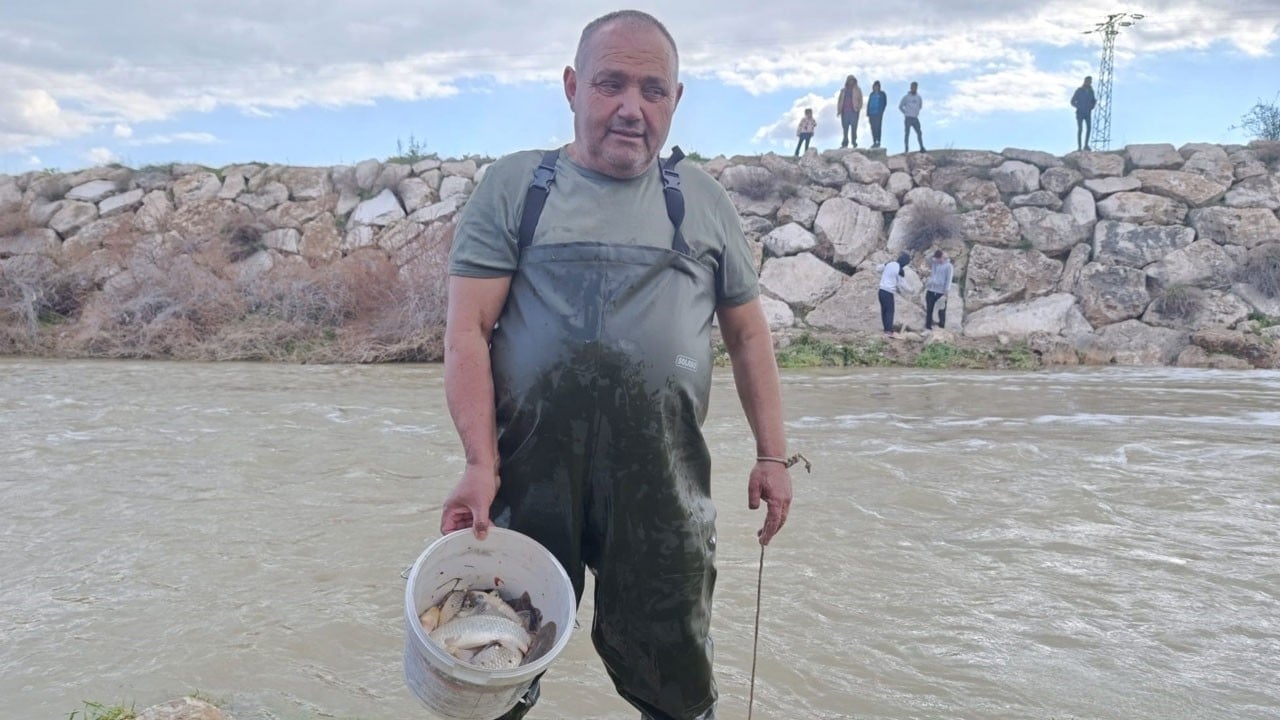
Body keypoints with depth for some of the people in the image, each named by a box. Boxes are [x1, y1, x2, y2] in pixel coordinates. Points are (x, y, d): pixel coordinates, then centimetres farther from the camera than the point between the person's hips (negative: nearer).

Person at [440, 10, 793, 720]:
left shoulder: (702, 201, 12)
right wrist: (481, 464, -13)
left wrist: (772, 454, 9)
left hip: (664, 474, 1)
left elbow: (747, 333, 16)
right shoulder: (514, 187, 4)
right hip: (532, 467, -1)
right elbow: (467, 332, -2)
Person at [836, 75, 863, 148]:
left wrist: (858, 108, -11)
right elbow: (839, 100, 17)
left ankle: (854, 142, -2)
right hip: (844, 111, 2)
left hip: (853, 111, -2)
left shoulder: (857, 90, 11)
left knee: (854, 127, -6)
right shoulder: (843, 90, 17)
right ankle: (845, 143, 1)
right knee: (845, 128, -1)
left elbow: (860, 100, 6)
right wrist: (839, 110, 6)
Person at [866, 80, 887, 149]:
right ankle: (874, 142, 5)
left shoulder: (882, 94, 4)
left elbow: (884, 103, -1)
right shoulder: (871, 94, 17)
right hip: (872, 114, 5)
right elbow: (868, 104, 17)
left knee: (877, 127, -12)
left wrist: (881, 112, -11)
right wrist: (868, 113, 9)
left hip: (878, 114, -5)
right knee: (873, 128, 2)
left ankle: (878, 142, -11)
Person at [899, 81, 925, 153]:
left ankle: (922, 147, -5)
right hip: (908, 118, -3)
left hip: (915, 118, 3)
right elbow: (900, 106, 6)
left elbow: (920, 106, 25)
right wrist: (906, 113, 7)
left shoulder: (919, 98, 6)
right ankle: (906, 148, 2)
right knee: (907, 133, -1)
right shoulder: (906, 97, -4)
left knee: (919, 133, -6)